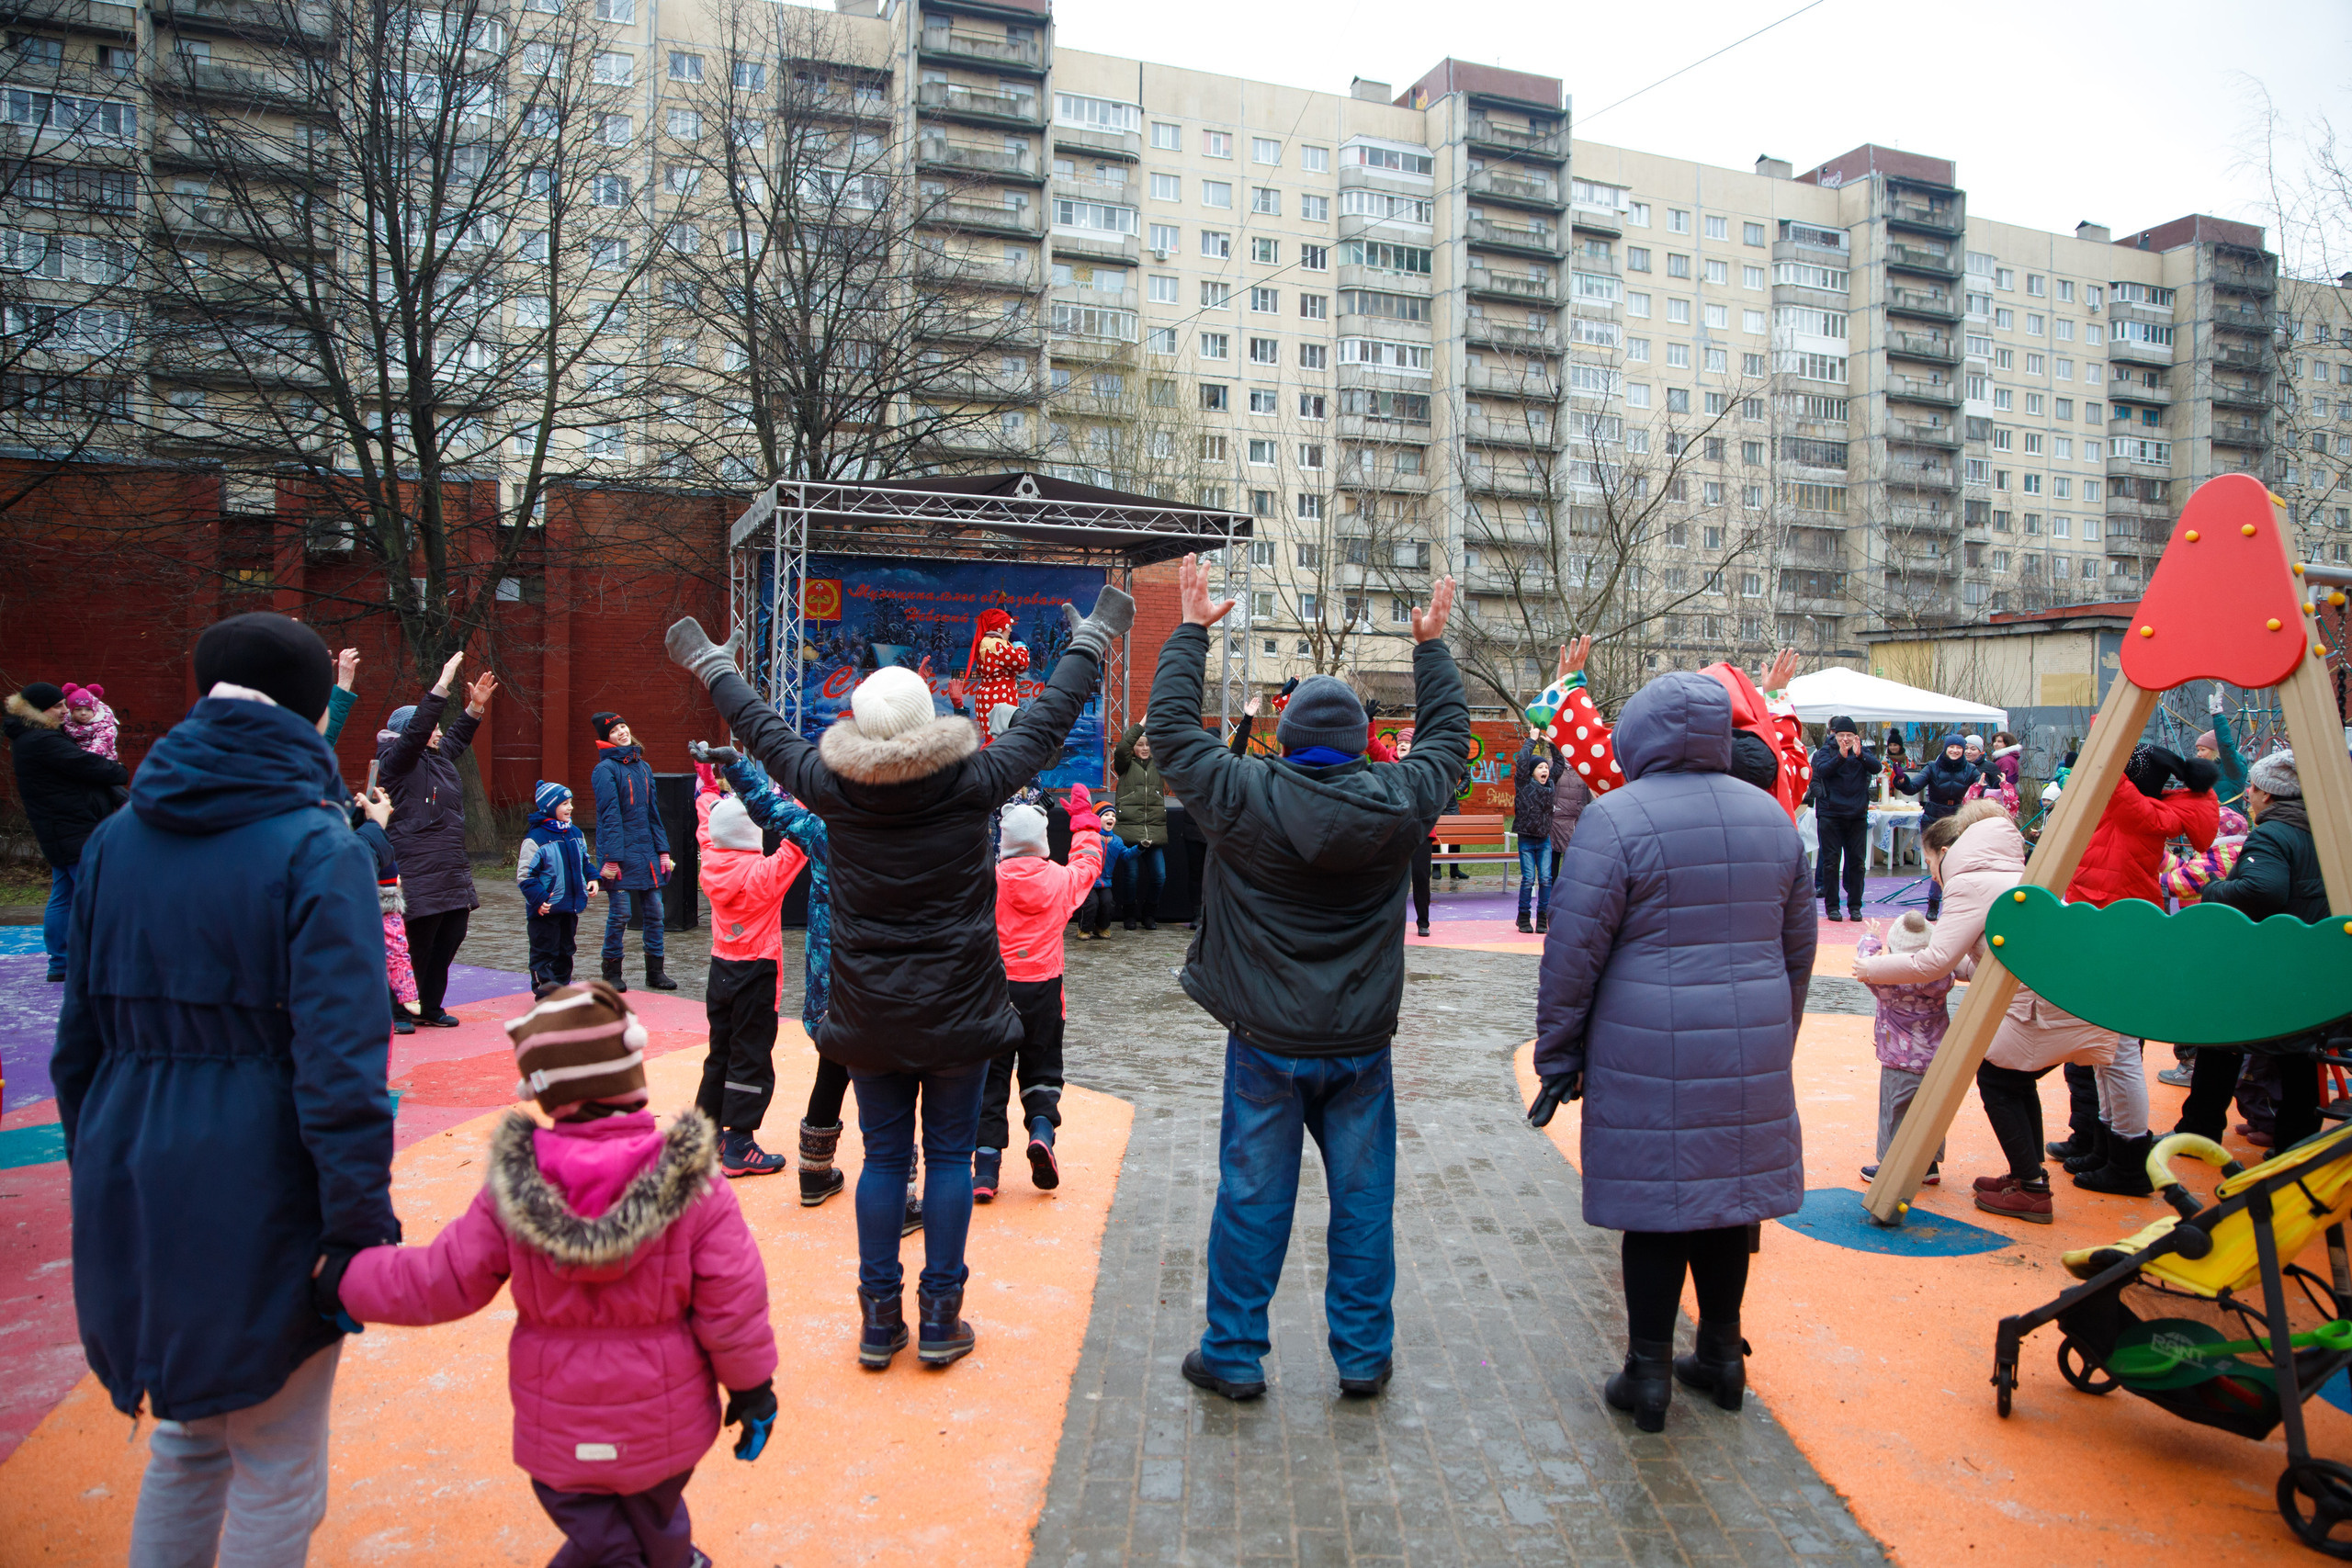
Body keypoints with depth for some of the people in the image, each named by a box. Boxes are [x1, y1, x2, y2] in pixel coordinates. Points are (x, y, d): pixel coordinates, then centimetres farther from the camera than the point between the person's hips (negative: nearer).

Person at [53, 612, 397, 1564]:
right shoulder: (319, 851, -14)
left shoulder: (115, 841, 6)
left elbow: (77, 1040, 12)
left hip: (132, 1190, 7)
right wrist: (363, 1232, -14)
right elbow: (340, 1066, -20)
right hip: (258, 1198, -6)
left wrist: (99, 1179, 21)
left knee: (187, 1437, 26)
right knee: (278, 1473, 10)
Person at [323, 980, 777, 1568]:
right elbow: (732, 1301, -16)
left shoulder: (511, 1192, -16)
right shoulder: (694, 1187, -19)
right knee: (656, 1517, 27)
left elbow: (442, 1282, -10)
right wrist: (752, 1388, -1)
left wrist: (342, 1279, 5)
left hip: (561, 1434, 0)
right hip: (665, 1424, 0)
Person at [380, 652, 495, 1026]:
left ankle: (430, 1008, 21)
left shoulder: (438, 757, 17)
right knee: (418, 945, -3)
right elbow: (416, 729, -21)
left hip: (452, 871, 9)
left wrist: (476, 706, 23)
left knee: (450, 939, 11)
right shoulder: (397, 762, -7)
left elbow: (458, 737, 34)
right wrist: (444, 683, -24)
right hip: (419, 874, -9)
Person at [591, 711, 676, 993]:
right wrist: (611, 858, -17)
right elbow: (609, 816, -13)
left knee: (654, 911, 6)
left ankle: (655, 971, 15)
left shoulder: (643, 767, 13)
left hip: (647, 851, 6)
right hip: (621, 853, -6)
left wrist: (663, 850, 9)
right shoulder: (605, 769, -6)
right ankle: (612, 973, 11)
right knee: (620, 914, -3)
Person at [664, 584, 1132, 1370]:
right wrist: (1092, 639, 12)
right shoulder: (972, 782, -13)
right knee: (949, 1156, 8)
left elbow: (763, 730, 8)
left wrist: (710, 664, 25)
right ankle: (940, 1319, 15)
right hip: (958, 1008, -2)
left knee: (883, 1157, 12)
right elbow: (1049, 718, -2)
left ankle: (879, 1318, 20)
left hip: (870, 1011, 2)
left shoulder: (833, 787, -8)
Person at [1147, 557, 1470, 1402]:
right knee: (1363, 1199, 13)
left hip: (1266, 1045, -1)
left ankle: (1234, 1355, 20)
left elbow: (1172, 727, 1)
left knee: (1251, 1199, 8)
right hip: (1361, 1046, 2)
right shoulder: (1399, 800, -7)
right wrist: (1431, 645, 24)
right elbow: (1447, 735, 13)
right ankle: (1364, 1355, 24)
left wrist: (1193, 629, 11)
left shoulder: (1244, 796, -12)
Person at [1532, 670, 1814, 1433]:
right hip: (1751, 1052, 5)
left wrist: (1557, 1056, -1)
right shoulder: (1770, 815, 8)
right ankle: (1721, 1356, 30)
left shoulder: (1615, 819, -11)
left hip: (1650, 1053, -5)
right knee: (1726, 1196, 16)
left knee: (1655, 1204, 4)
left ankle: (1649, 1373, 13)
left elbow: (1573, 953, -11)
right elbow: (1799, 946, 16)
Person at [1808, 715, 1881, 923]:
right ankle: (1831, 906, 7)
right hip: (1830, 814, -2)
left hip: (1857, 814, 2)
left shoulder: (1864, 752, 8)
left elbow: (1876, 767, -11)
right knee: (1831, 861, 0)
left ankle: (1855, 905, 12)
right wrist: (1841, 756, -33)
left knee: (1858, 861, 3)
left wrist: (1859, 755, -29)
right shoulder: (1826, 752, 2)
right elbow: (1822, 770, -17)